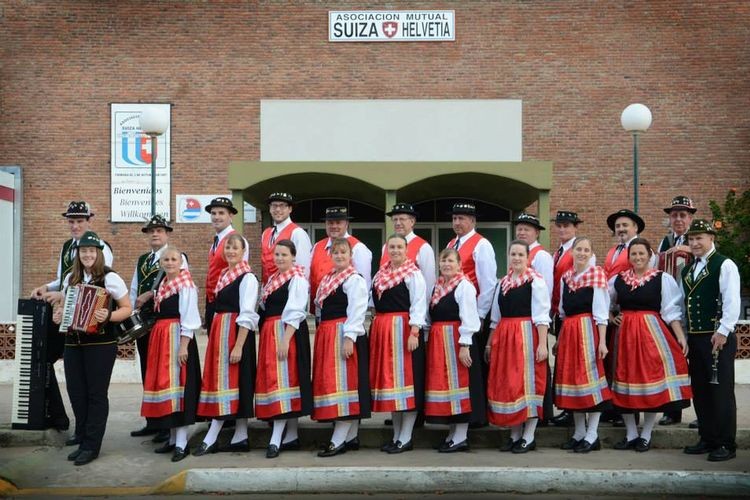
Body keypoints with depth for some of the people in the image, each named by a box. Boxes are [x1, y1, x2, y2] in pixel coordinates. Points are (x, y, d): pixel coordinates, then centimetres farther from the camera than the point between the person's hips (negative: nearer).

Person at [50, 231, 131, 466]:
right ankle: (82, 432, 33)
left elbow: (127, 308, -6)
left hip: (101, 344, -6)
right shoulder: (70, 278, 10)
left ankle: (91, 445, 7)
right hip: (73, 342, 6)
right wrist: (58, 314, 3)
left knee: (96, 393, 0)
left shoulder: (109, 278, -8)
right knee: (75, 391, 12)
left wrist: (109, 316, -24)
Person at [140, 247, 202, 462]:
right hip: (161, 338, 9)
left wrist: (183, 346, -20)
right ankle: (173, 438, 21)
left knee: (177, 384, -7)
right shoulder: (163, 285, 15)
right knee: (164, 383, 11)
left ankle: (182, 443, -2)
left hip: (178, 337, -9)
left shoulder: (186, 286, -10)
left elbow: (189, 319, -15)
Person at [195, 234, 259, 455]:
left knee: (227, 381, -6)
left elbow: (247, 316, -16)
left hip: (236, 332, -9)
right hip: (220, 331, 9)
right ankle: (240, 437, 13)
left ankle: (211, 438, -3)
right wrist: (214, 334, 11)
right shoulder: (225, 275, 15)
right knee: (219, 379, 9)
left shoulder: (247, 277, -11)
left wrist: (238, 346, -20)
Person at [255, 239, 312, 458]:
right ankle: (291, 435, 17)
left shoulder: (297, 279, -9)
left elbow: (294, 313, -17)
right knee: (271, 380, 10)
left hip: (288, 333, -9)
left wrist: (285, 340, -24)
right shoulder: (273, 278, 18)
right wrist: (265, 334, 11)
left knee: (282, 381, -11)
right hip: (270, 333, 9)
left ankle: (276, 438, -12)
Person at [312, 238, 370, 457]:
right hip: (327, 335, 9)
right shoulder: (328, 279, 18)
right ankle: (351, 436, 18)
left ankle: (338, 440, -8)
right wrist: (322, 335, 16)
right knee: (329, 381, 10)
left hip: (344, 334, -9)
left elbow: (356, 311, -16)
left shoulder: (354, 279, -8)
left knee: (344, 382, -8)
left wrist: (349, 338, -23)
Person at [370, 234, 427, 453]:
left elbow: (418, 305, -13)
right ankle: (396, 435, 20)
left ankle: (405, 438, 3)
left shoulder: (413, 274, -6)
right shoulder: (381, 273, 14)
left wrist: (414, 332, -21)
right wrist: (376, 330, 13)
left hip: (403, 329, -7)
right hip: (382, 330, 7)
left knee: (405, 378, -3)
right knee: (387, 378, 10)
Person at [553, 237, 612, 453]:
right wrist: (559, 339, 18)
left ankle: (592, 435, 4)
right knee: (571, 377, 9)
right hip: (568, 332, 6)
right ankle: (579, 432, 20)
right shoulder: (565, 277, 12)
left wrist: (602, 341, -14)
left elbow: (601, 312, -9)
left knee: (590, 377, -4)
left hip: (588, 330, -6)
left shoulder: (597, 274, -5)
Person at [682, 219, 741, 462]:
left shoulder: (724, 265, -7)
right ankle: (708, 439, 22)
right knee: (700, 390, 11)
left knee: (721, 391, -2)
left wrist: (723, 331, -19)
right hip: (694, 337, 7)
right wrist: (684, 332, 11)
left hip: (718, 338, -7)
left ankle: (726, 444, 7)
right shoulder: (687, 270, 15)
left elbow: (732, 301, -15)